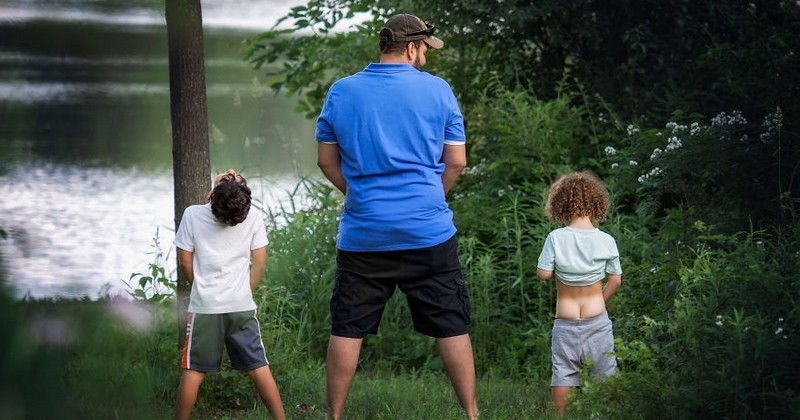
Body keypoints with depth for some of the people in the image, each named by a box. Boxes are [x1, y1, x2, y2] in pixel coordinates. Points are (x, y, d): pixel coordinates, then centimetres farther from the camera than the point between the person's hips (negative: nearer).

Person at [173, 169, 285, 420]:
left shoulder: (193, 215, -8)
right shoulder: (252, 216, -5)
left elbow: (185, 262, -1)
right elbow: (260, 262, 0)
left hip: (205, 307, -1)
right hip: (242, 306, 1)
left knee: (193, 371, 6)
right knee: (259, 368, 5)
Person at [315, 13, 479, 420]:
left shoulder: (342, 92, 3)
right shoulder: (436, 90, -2)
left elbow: (326, 160, 9)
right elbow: (456, 161, 2)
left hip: (362, 233, 2)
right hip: (428, 231, -1)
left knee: (347, 328, 8)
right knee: (451, 326, 7)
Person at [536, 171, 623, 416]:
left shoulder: (556, 238, -12)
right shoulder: (606, 241, -7)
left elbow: (543, 274, -8)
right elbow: (615, 280, 0)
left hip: (565, 320, -1)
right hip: (597, 319, 1)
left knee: (563, 372, 7)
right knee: (604, 373, 9)